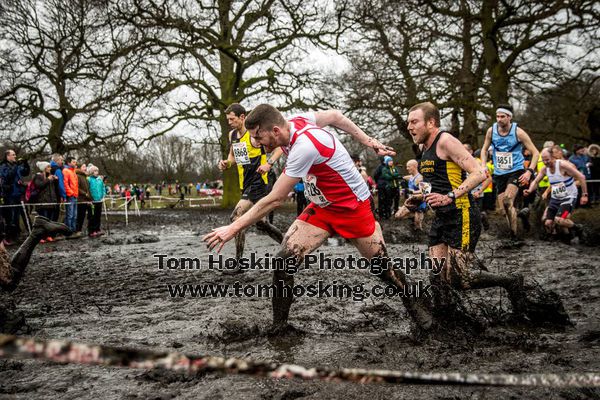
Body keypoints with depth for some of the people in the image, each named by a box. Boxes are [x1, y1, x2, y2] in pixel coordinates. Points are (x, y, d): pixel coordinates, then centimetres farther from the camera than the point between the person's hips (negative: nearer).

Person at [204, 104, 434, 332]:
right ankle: (279, 327, 0)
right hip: (322, 208, 7)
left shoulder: (304, 146, -35)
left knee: (383, 266, 5)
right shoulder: (297, 121, -10)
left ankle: (415, 306, 32)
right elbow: (334, 116, 7)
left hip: (353, 207, -7)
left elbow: (275, 199, -30)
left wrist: (233, 228, -26)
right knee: (284, 260, -10)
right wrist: (370, 143, 12)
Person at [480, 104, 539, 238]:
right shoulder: (491, 131, -3)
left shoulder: (518, 132, -12)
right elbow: (484, 149, 14)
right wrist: (483, 166, -1)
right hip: (499, 173, 5)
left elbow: (535, 153, -6)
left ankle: (514, 230, -13)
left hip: (516, 171, -4)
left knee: (507, 201, -26)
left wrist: (529, 171, -17)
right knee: (504, 207, 7)